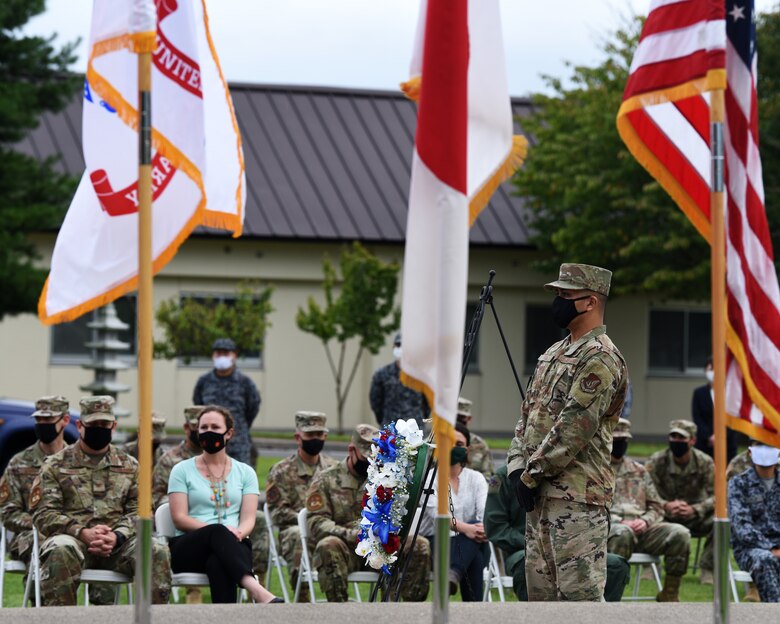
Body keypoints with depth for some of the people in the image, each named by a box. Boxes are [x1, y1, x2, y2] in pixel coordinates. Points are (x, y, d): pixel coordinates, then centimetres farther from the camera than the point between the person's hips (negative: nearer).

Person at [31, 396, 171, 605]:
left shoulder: (129, 466, 20)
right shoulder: (55, 466, 11)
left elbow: (139, 511, 11)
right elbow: (44, 514, 1)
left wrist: (116, 536, -11)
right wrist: (83, 533, -15)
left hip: (118, 543, 3)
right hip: (73, 539, -2)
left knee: (157, 552, -26)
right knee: (61, 551, -39)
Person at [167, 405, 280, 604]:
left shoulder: (245, 472, 17)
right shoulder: (182, 470, 12)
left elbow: (249, 518, 6)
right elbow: (179, 518, 1)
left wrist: (239, 533, -20)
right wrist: (217, 530, -16)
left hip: (233, 545, 1)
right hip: (188, 548, -1)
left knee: (218, 563, -39)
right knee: (218, 532, -39)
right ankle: (256, 590, -60)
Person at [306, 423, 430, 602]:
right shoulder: (325, 480, 6)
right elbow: (317, 524, -7)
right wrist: (351, 534, -24)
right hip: (345, 550, -4)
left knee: (420, 546, -19)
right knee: (329, 546, -37)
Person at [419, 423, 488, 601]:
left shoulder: (476, 479, 13)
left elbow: (485, 513, -6)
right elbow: (436, 513, -17)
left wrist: (483, 529, -34)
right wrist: (465, 528, -37)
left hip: (470, 546, 2)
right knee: (474, 559, -35)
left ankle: (453, 574, -60)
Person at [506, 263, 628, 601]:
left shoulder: (600, 359, -12)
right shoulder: (553, 354, 19)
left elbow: (574, 428, -18)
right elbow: (528, 413, 19)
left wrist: (532, 473, -13)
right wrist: (517, 468, 4)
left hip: (578, 497, -10)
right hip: (539, 495, 10)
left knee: (580, 593, -13)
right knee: (541, 589, 12)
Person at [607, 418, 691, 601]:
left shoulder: (639, 471, 26)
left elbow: (657, 507, 23)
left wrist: (645, 521, -1)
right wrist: (620, 522, -14)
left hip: (642, 529, 5)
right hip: (609, 529, -5)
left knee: (680, 533, -21)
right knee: (623, 533, -42)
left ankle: (669, 595, -11)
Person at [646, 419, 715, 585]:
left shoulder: (705, 462, -7)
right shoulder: (656, 462, -9)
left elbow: (716, 496, -12)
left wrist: (694, 510, -31)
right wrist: (666, 506, -36)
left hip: (694, 517, 1)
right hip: (665, 517, -1)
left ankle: (707, 570, -14)